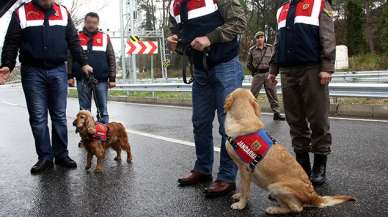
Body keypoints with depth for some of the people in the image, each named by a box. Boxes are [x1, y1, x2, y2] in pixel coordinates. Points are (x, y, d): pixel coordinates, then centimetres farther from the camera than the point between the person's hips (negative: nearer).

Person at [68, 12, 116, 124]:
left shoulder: (105, 38, 8)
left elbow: (111, 59, 5)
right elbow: (70, 58, 7)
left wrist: (112, 78, -1)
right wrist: (70, 76, -1)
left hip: (101, 80, 0)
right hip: (82, 80, 1)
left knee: (102, 109, 3)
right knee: (84, 110, 6)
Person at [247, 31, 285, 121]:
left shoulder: (270, 47, 3)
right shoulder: (252, 50, 1)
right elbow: (249, 64, 11)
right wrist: (253, 72, 7)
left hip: (268, 73, 1)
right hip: (258, 74, -1)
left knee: (272, 93, 4)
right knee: (252, 93, -1)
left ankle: (276, 113, 9)